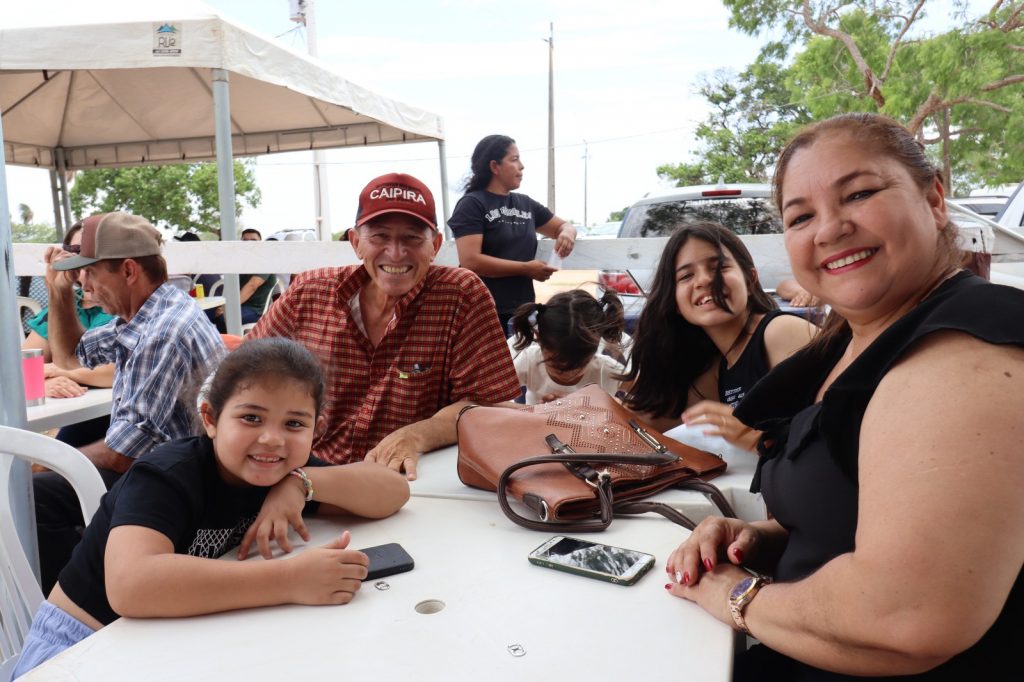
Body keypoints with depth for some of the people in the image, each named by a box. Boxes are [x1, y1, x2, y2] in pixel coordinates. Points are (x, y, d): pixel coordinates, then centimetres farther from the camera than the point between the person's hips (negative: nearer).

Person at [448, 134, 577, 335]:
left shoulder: (525, 203, 12)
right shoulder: (472, 204, -6)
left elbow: (563, 226, 24)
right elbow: (470, 261, -17)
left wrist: (567, 233, -2)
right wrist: (526, 269, -16)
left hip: (522, 310, 6)